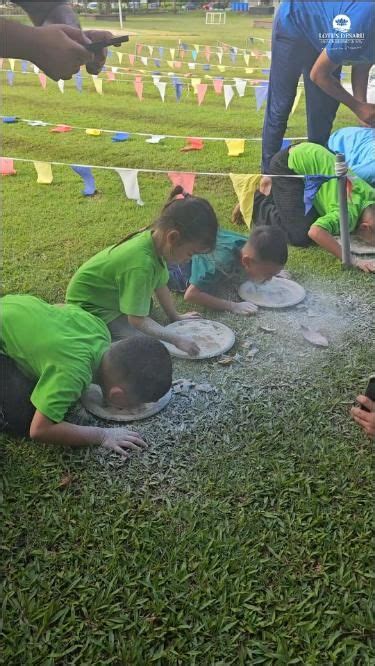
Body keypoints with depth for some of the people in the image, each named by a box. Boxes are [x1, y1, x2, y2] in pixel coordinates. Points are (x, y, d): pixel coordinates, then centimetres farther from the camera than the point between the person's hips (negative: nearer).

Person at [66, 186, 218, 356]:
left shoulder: (155, 238, -12)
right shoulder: (141, 264, -36)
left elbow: (160, 284, 3)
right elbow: (137, 320, -29)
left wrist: (175, 316, 11)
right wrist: (176, 339, -27)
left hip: (110, 295, 9)